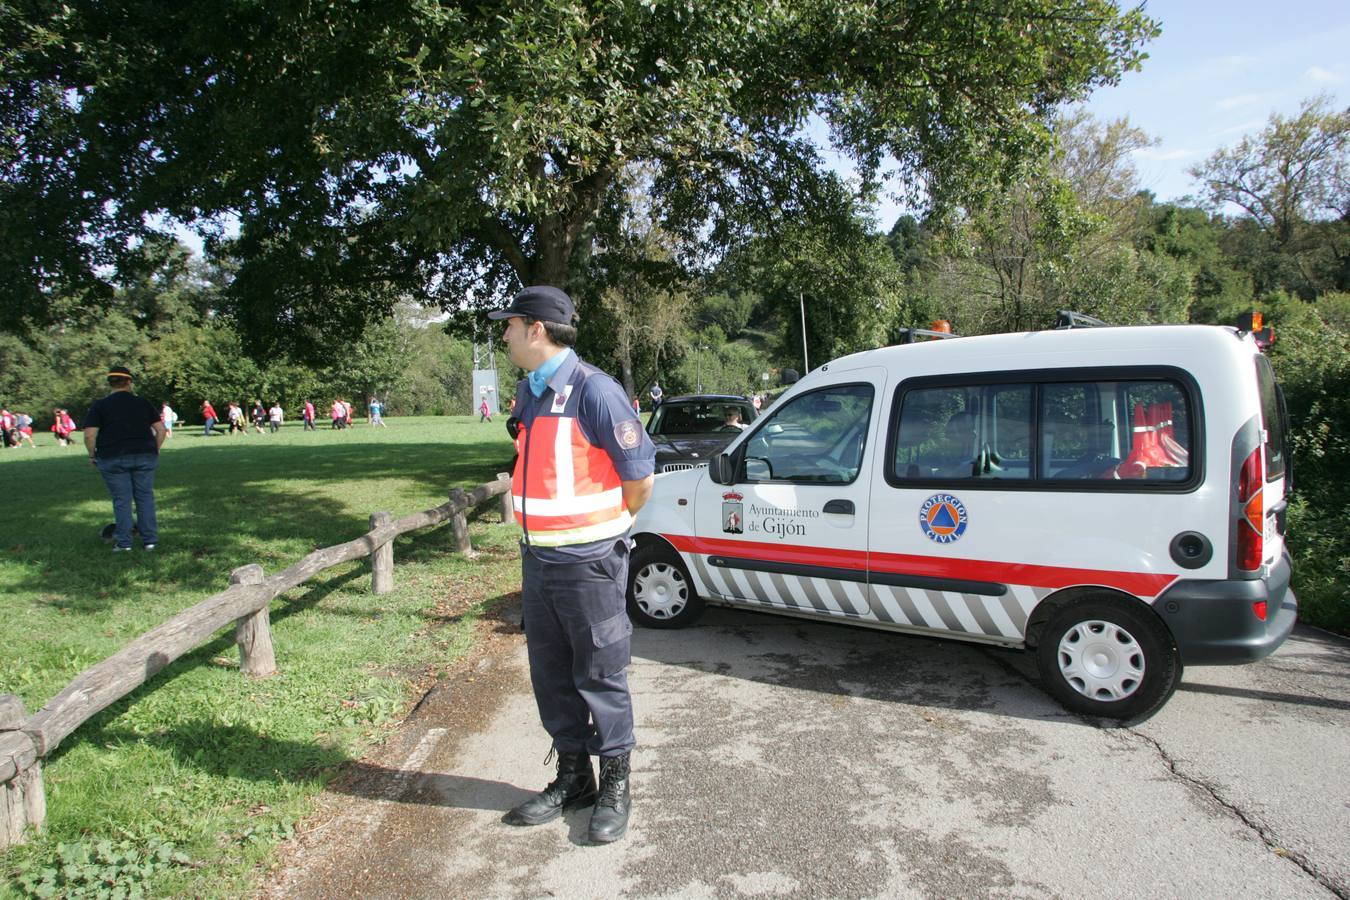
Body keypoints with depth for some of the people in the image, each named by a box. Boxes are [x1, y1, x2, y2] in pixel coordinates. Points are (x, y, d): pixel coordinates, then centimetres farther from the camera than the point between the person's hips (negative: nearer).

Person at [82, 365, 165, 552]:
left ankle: (123, 542, 11)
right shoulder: (143, 403, 6)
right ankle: (150, 539, 10)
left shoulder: (100, 406, -1)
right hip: (144, 456, 2)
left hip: (113, 459, -2)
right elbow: (161, 430, 4)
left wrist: (92, 455, 6)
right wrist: (155, 451, 13)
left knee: (121, 500, 5)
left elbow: (89, 435, -8)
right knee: (145, 497, 8)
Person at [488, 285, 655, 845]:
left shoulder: (592, 390, -16)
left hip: (587, 561, -8)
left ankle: (615, 787, 22)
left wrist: (609, 526, 3)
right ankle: (572, 777, 33)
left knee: (601, 676, 5)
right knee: (551, 674, 16)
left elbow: (641, 476, -13)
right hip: (537, 557, 8)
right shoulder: (528, 392, 10)